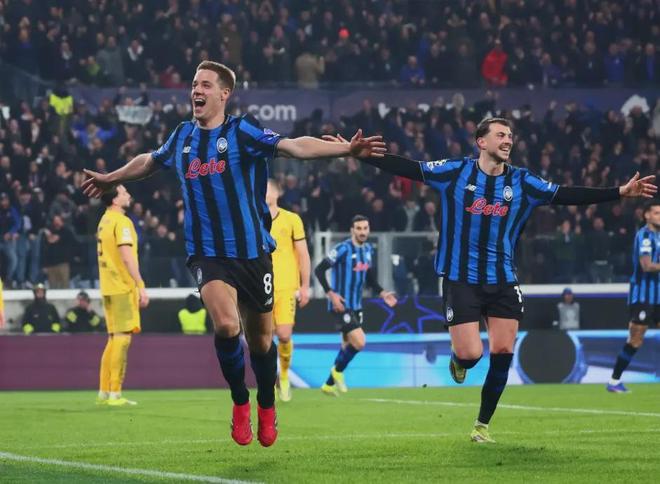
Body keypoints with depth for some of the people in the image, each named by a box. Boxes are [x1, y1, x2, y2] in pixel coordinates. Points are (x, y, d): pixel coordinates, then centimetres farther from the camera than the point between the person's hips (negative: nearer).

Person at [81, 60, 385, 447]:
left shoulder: (242, 131, -4)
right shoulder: (182, 137, 9)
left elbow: (295, 146, -15)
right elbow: (149, 162, 30)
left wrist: (347, 150, -28)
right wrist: (110, 179, 44)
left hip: (252, 251, -1)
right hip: (208, 254, 1)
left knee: (261, 339, 9)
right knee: (226, 325, -24)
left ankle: (267, 408, 35)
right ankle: (240, 403, -1)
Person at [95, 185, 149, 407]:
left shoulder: (104, 221, 16)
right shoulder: (121, 222, -12)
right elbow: (127, 257, -20)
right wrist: (141, 286, -21)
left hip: (109, 288, 9)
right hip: (123, 287, -9)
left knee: (114, 339, 13)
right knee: (122, 338, -8)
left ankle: (104, 392, 14)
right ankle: (114, 395, -10)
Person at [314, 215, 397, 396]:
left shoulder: (368, 249, 8)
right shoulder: (343, 249, -15)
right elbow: (319, 270, -15)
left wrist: (382, 293, 8)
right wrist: (331, 294, -22)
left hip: (356, 306, 8)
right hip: (341, 306, -8)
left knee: (348, 345, 14)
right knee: (359, 342, -17)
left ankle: (329, 384, 26)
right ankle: (338, 371, 7)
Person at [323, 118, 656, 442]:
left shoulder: (522, 183, 3)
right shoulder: (454, 173, -4)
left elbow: (567, 195, 2)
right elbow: (404, 168, -4)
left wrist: (621, 192, -5)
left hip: (503, 281, 3)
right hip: (460, 279, -3)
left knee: (502, 351, -5)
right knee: (471, 353, -12)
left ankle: (482, 425, 12)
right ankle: (458, 361, 29)